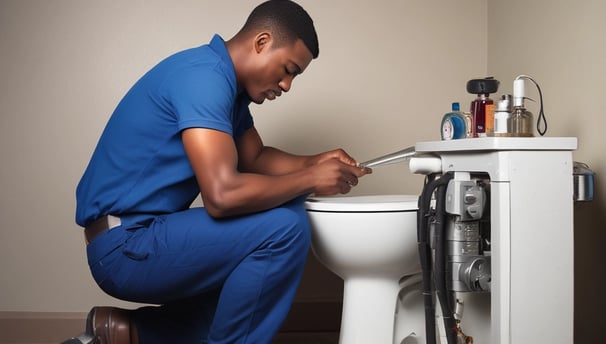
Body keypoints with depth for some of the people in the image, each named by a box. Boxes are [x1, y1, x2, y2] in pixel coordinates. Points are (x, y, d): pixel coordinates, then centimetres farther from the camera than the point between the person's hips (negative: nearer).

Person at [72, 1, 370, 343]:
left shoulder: (228, 83, 10)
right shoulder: (204, 76, -21)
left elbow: (255, 157, 18)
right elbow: (223, 194, -30)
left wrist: (313, 163, 0)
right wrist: (310, 180, -18)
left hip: (147, 235, 10)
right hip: (125, 246, -10)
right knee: (285, 226, -20)